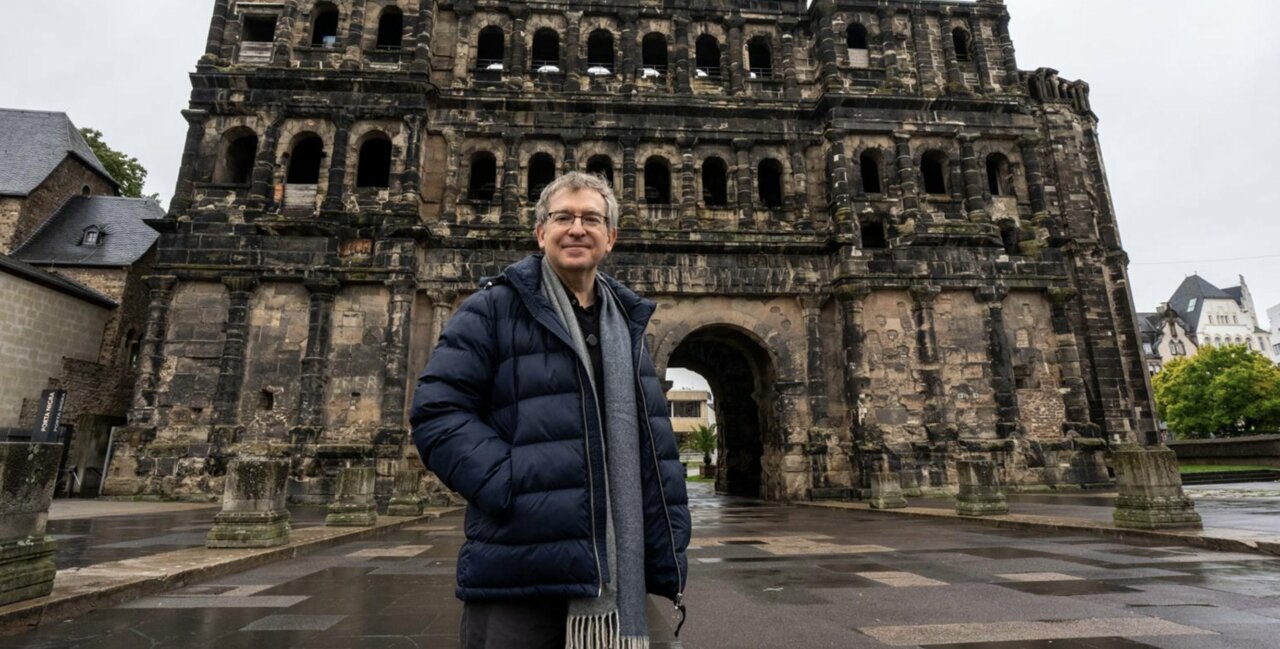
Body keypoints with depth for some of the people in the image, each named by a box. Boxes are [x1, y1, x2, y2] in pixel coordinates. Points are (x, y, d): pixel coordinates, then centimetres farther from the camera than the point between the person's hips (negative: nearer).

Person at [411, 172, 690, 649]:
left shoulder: (626, 323, 13)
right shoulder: (494, 308, -2)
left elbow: (655, 449, 11)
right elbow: (437, 412, -8)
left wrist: (669, 560, 6)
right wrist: (510, 485, -19)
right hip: (519, 573, -4)